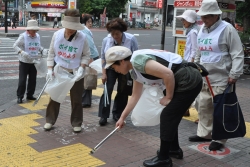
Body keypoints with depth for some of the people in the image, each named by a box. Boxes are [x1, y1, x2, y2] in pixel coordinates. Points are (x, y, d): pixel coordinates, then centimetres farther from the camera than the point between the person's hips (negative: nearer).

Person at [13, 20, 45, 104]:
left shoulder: (37, 36, 4)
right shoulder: (23, 36, -11)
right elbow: (15, 46, -12)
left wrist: (43, 50, -2)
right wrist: (22, 52, -29)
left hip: (34, 62, 5)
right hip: (24, 62, -5)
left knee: (33, 80, 11)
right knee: (22, 80, -3)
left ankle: (30, 95, 25)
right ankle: (19, 97, 8)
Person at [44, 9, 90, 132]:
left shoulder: (82, 37, -14)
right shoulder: (57, 35, -9)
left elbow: (86, 55, -5)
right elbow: (51, 53, 0)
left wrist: (82, 67, -20)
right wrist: (50, 69, -6)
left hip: (76, 73, -1)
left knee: (76, 99, 8)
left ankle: (76, 123, 23)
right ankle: (50, 121, 26)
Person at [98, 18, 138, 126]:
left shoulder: (131, 39, -19)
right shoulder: (106, 40, -12)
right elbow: (103, 57, -3)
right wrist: (104, 73, -6)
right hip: (110, 69, 1)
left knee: (122, 92, 7)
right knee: (107, 91, -5)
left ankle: (117, 114, 23)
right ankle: (103, 116, 3)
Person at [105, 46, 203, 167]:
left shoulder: (138, 60, -18)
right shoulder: (135, 71, 13)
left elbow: (168, 74, -25)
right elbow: (135, 96, 23)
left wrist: (169, 97, -11)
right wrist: (122, 117, 27)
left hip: (189, 81, -10)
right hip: (186, 81, 10)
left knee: (167, 116, -1)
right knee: (170, 116, 21)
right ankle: (174, 149, 39)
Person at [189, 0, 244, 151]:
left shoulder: (227, 29, -9)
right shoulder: (202, 30, 12)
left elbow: (237, 54, -11)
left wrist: (234, 74, -17)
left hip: (221, 79, -7)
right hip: (204, 78, 7)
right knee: (204, 107, 14)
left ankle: (220, 139, 11)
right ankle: (204, 133, 28)